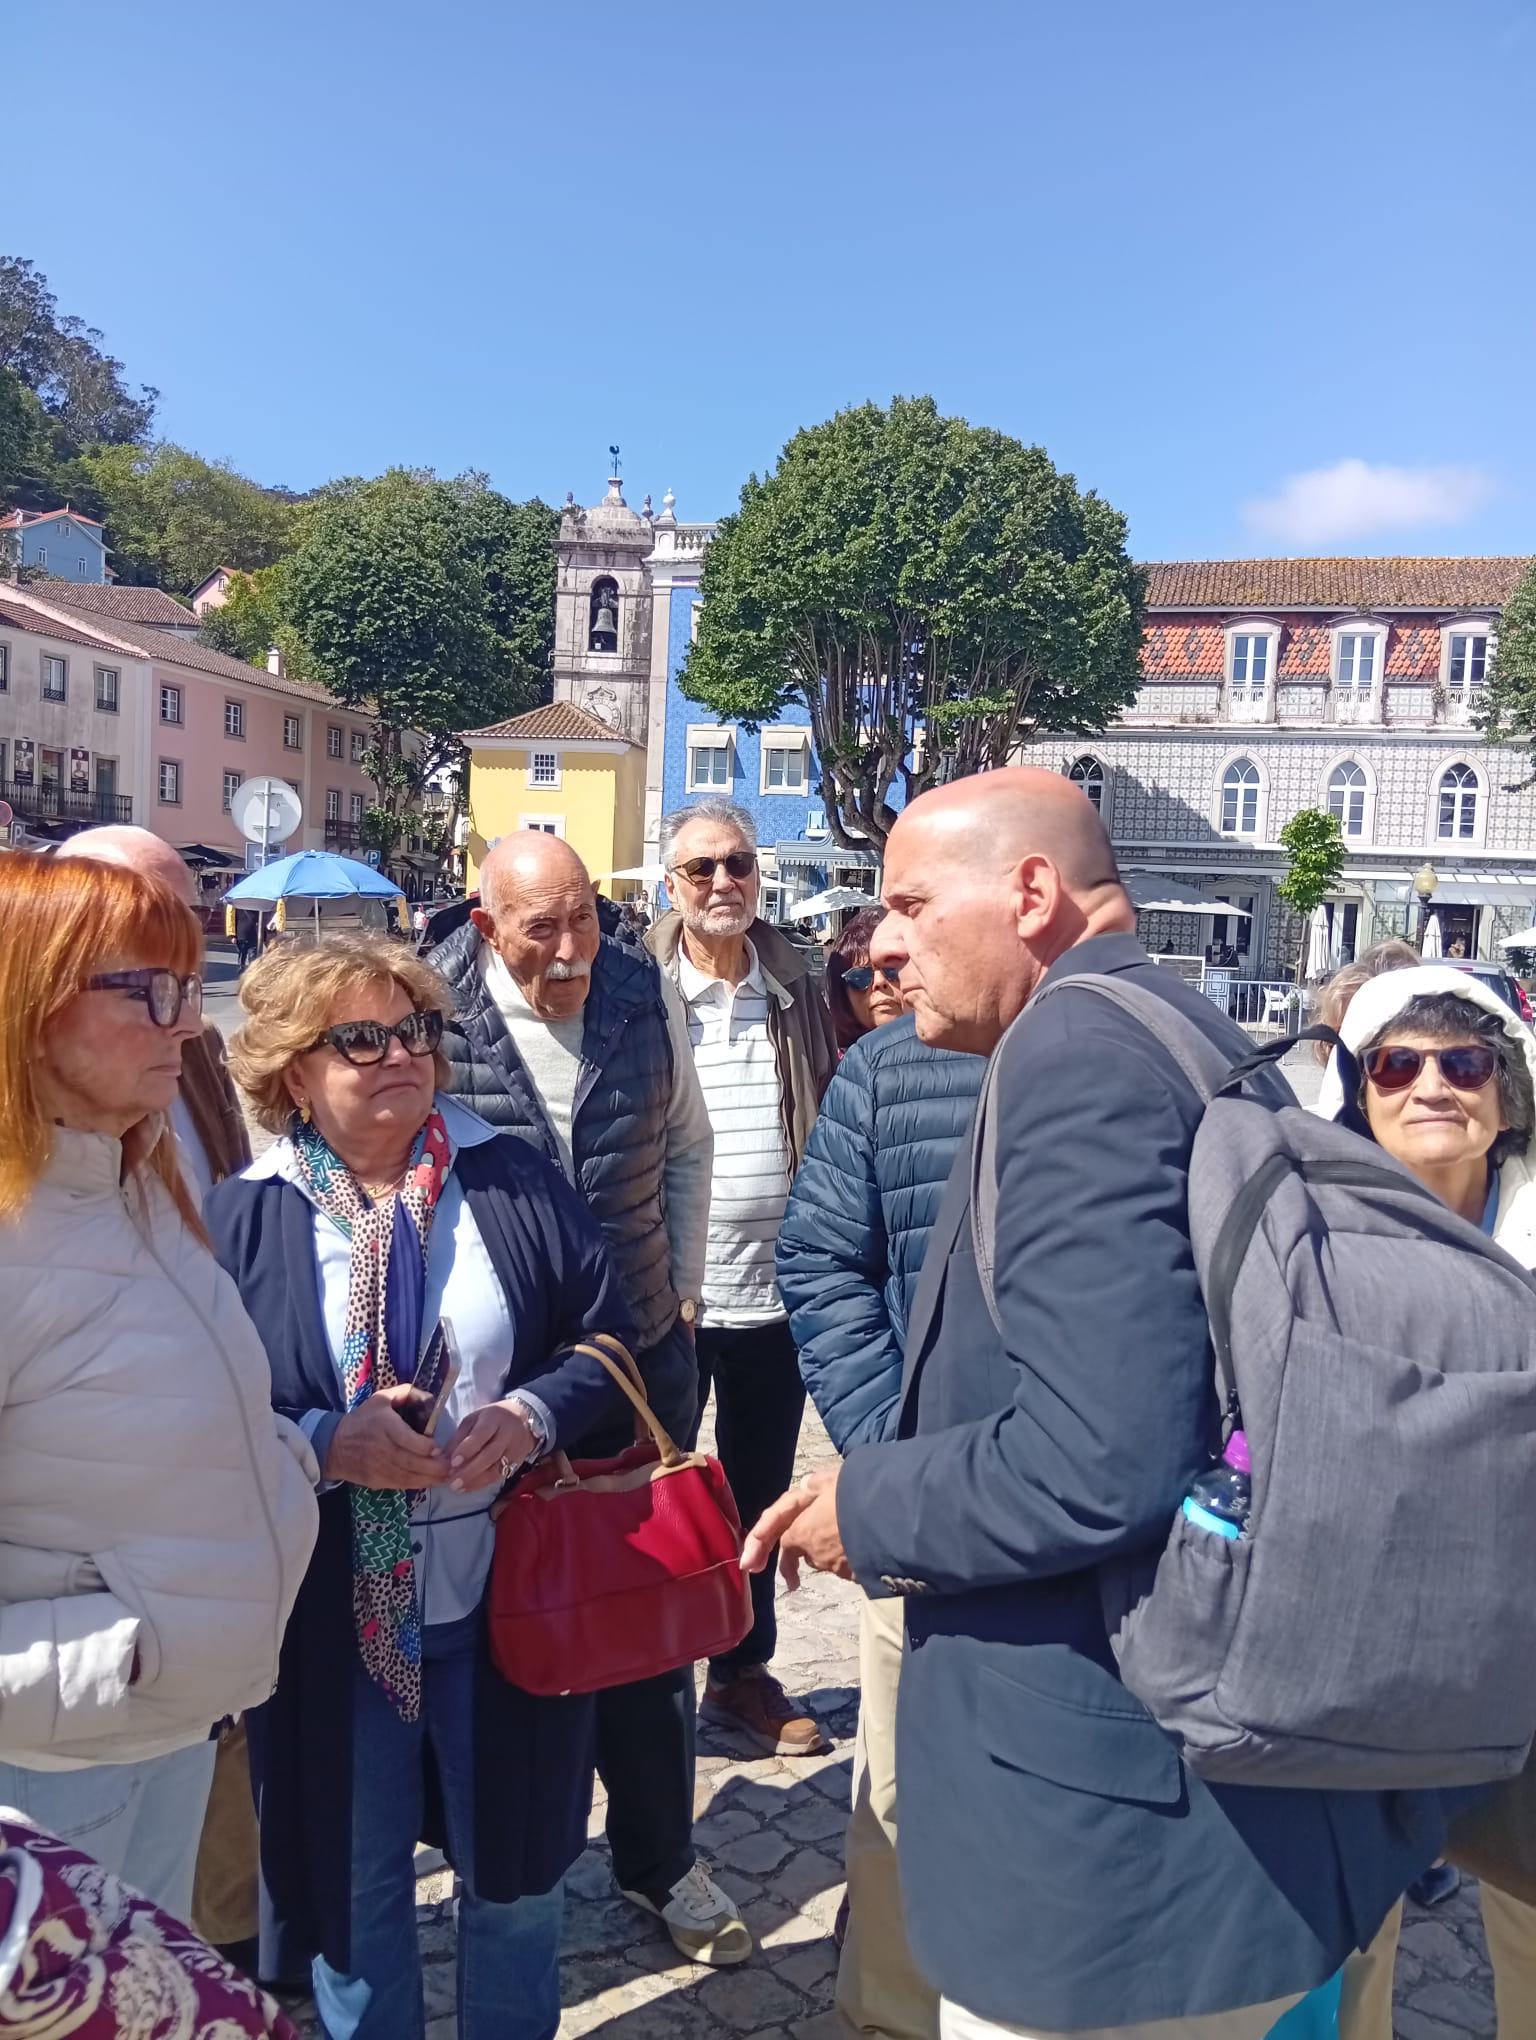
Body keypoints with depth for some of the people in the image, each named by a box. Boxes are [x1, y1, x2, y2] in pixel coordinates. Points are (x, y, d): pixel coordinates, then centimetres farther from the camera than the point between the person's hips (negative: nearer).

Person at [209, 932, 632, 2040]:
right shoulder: (238, 1219, -7)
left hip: (506, 1602, 2)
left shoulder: (516, 1181, -3)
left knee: (516, 1866, 21)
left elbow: (607, 1334, 0)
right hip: (331, 1619, -1)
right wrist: (324, 1443, -20)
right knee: (353, 1880, 20)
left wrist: (533, 1413, -17)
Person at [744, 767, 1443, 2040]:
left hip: (1121, 1822, -9)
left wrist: (869, 1507, -13)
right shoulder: (1174, 1030, 9)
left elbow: (1097, 1465, -30)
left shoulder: (1078, 1047, -21)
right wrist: (901, 1481, 11)